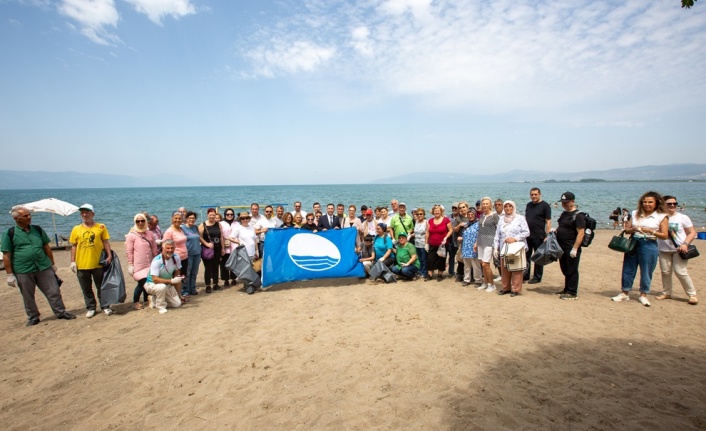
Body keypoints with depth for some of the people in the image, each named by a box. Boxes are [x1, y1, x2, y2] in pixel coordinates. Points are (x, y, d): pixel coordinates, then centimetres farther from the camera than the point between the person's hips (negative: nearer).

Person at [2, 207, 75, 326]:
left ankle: (61, 312, 15)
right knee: (28, 297, 10)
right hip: (23, 271, -2)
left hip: (44, 268, 2)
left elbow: (47, 247, 13)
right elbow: (6, 255, -4)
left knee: (54, 291, 4)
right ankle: (33, 317, 26)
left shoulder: (38, 229, 7)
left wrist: (53, 264, 12)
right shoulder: (10, 233, -4)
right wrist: (10, 274, -6)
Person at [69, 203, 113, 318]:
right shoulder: (76, 229, 4)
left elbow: (106, 242, 1)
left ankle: (105, 306, 20)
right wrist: (73, 261, 2)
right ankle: (91, 308, 23)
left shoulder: (101, 227, 1)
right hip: (82, 265, 2)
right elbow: (73, 246, 7)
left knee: (101, 287, 9)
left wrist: (109, 255, -8)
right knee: (86, 289, 11)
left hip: (98, 264, -2)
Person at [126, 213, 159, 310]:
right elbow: (129, 252, -7)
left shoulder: (150, 233, 7)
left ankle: (146, 300, 26)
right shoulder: (131, 235, -6)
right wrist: (130, 265, -9)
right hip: (138, 265, -5)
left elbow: (154, 249, 12)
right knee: (142, 283, -8)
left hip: (149, 264, 5)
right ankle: (135, 302, 12)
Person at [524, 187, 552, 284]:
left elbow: (548, 222, -9)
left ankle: (537, 277, 15)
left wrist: (546, 236, -15)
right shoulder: (528, 205, 12)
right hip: (527, 235, 6)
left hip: (538, 236, -6)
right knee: (526, 256, 11)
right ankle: (525, 276, 21)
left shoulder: (545, 206, -6)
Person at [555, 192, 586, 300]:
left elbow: (581, 233, -19)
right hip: (562, 248, 9)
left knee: (572, 271, -1)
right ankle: (567, 290, 29)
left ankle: (573, 293, 8)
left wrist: (575, 249, -22)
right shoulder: (564, 213, 15)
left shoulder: (578, 215, -13)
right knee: (565, 270, 17)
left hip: (571, 248, -9)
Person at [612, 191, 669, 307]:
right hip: (633, 243, 3)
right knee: (628, 269, 7)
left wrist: (651, 231, -17)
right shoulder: (636, 214, 8)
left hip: (649, 245, -3)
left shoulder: (662, 217, 0)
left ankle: (643, 295, 21)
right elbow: (627, 230, 9)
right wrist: (634, 229, -11)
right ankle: (624, 293, 18)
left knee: (646, 272, 5)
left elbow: (665, 235, -4)